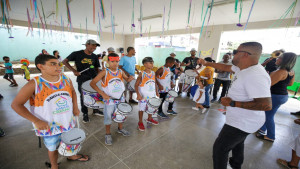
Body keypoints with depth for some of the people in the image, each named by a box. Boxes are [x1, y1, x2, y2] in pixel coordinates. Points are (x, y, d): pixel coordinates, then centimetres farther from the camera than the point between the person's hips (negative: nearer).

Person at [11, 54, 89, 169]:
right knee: (53, 148, 20)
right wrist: (36, 121, -18)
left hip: (68, 122, 4)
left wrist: (75, 107, 1)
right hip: (49, 126, -3)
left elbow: (72, 91, 12)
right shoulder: (34, 84, -19)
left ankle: (72, 156, 56)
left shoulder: (66, 80, -8)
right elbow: (16, 104, -12)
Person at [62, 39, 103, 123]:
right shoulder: (77, 54, -4)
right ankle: (85, 114, 24)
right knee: (83, 95, 7)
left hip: (93, 78, 4)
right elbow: (64, 61, -1)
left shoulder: (94, 56, 7)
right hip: (82, 79, -3)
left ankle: (95, 110, 30)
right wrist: (74, 71, -13)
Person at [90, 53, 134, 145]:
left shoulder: (120, 71, -3)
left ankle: (120, 128, 48)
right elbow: (92, 83, -18)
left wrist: (130, 78, -14)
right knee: (108, 117, 12)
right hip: (109, 99, -4)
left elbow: (127, 79, 11)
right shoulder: (104, 72, -17)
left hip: (120, 98, 5)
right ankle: (108, 134, 35)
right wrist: (102, 94, -23)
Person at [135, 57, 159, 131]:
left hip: (152, 95, 6)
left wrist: (157, 92, 11)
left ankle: (149, 119, 45)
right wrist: (138, 94, -21)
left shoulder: (153, 73, 2)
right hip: (143, 96, -5)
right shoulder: (141, 74, -15)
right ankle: (140, 122, 27)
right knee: (141, 109, 8)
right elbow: (136, 85, -13)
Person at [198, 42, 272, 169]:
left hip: (243, 123, -10)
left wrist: (233, 103, -29)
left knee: (220, 148, 2)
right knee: (237, 142, 32)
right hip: (243, 120, 10)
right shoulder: (243, 68, -3)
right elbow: (225, 67, 12)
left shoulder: (255, 76, -32)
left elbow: (266, 105, -34)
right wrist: (206, 63, 17)